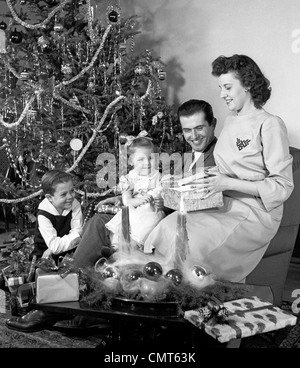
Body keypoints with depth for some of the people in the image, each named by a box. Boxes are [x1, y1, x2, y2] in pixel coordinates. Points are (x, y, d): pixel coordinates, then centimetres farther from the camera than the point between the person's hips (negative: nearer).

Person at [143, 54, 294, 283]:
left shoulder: (269, 124, -9)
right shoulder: (231, 121, 14)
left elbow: (282, 186, -13)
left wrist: (228, 183, -20)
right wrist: (211, 177, 0)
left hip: (254, 212, -7)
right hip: (224, 204, 7)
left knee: (194, 244, -28)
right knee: (167, 228, -17)